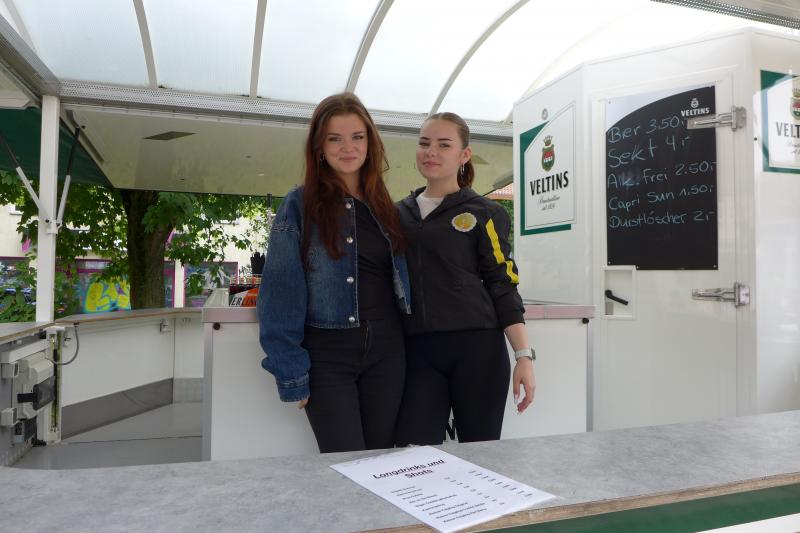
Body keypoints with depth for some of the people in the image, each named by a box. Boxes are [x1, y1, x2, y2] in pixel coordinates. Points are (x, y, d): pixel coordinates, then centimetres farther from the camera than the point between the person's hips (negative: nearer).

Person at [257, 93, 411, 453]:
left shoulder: (384, 206, 9)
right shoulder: (299, 205, -5)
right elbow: (281, 293, -9)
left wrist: (404, 341, 7)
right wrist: (291, 372, -13)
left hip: (386, 352, 5)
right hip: (326, 355, -4)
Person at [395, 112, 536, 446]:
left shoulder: (483, 214, 1)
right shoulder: (399, 214, 13)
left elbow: (504, 288, -1)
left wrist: (524, 356, -8)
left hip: (477, 349, -2)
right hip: (418, 352, 3)